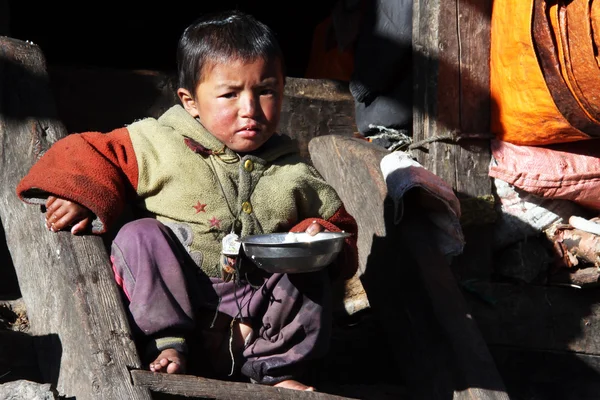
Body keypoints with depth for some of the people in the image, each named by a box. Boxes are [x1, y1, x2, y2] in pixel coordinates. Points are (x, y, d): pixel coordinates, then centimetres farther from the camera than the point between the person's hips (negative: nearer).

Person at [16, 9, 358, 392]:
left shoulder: (296, 176, 8)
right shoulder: (158, 145, -1)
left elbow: (339, 225, 16)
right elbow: (89, 156, 0)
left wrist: (319, 235, -8)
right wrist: (80, 198, -20)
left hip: (261, 313, 2)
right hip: (176, 300, -2)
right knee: (140, 235, -22)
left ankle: (277, 366, -20)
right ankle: (168, 343, -24)